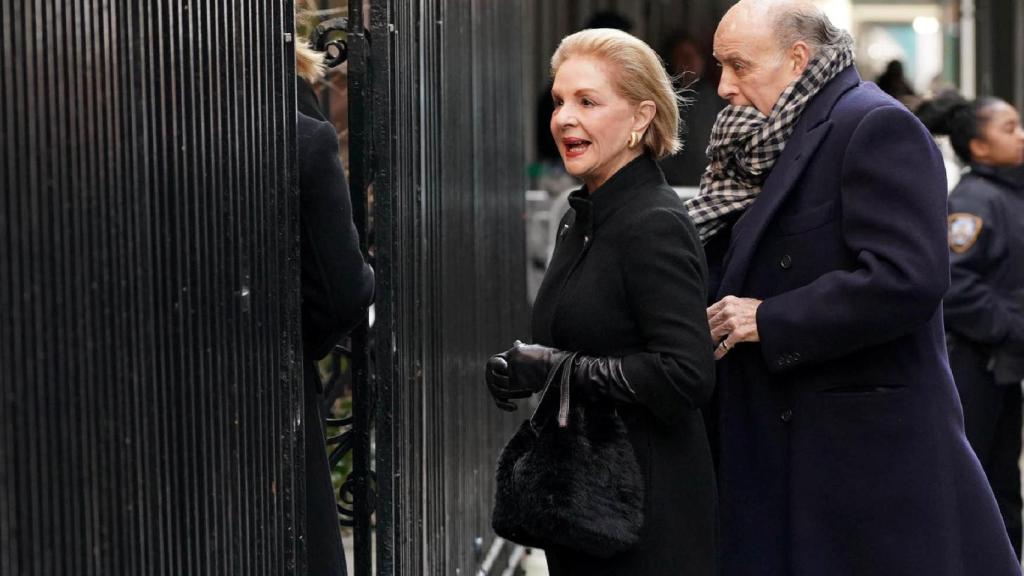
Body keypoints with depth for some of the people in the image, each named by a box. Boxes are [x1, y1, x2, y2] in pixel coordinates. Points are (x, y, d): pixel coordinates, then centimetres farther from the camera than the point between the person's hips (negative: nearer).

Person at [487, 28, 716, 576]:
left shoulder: (655, 226, -17)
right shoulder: (581, 217, 11)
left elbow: (686, 376, -25)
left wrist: (557, 368, -22)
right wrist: (521, 371, 4)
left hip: (646, 504, -9)